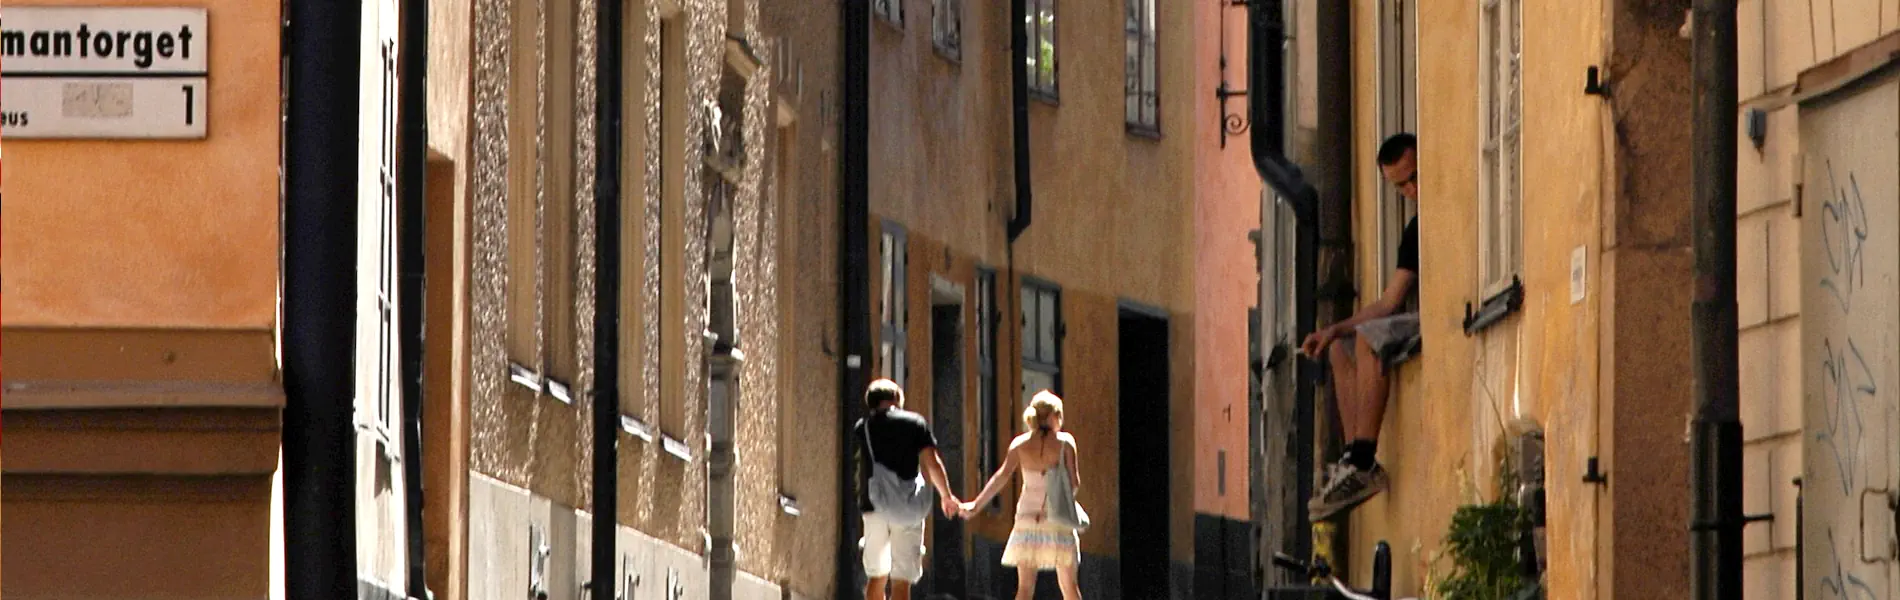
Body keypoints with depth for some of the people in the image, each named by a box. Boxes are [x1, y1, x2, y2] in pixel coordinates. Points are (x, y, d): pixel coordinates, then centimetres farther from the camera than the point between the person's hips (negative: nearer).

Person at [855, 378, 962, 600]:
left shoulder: (862, 427, 9)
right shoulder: (915, 423, 2)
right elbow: (932, 463, -3)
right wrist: (947, 496, 11)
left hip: (873, 507, 2)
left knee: (876, 577, 18)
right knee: (901, 581, -5)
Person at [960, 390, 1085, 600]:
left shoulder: (1020, 444, 2)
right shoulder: (1065, 442, -3)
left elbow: (1002, 476, -8)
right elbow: (1075, 483, -5)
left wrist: (976, 504, -8)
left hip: (1028, 516, 1)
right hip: (1058, 520, -1)